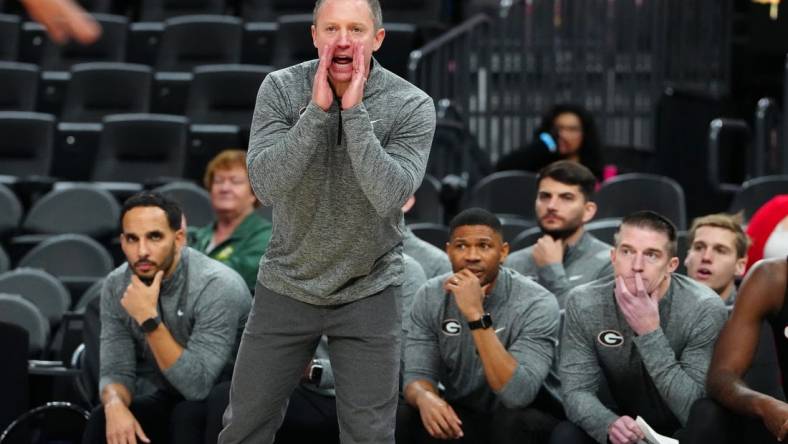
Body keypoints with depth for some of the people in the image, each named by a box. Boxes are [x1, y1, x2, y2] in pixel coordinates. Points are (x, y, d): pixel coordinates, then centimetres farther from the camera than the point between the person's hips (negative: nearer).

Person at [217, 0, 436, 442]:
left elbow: (388, 198, -26)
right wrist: (316, 110, -26)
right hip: (287, 286, 2)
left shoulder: (412, 106, -14)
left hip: (369, 292, -1)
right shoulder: (280, 89, -10)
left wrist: (354, 111, -28)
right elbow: (267, 187, -20)